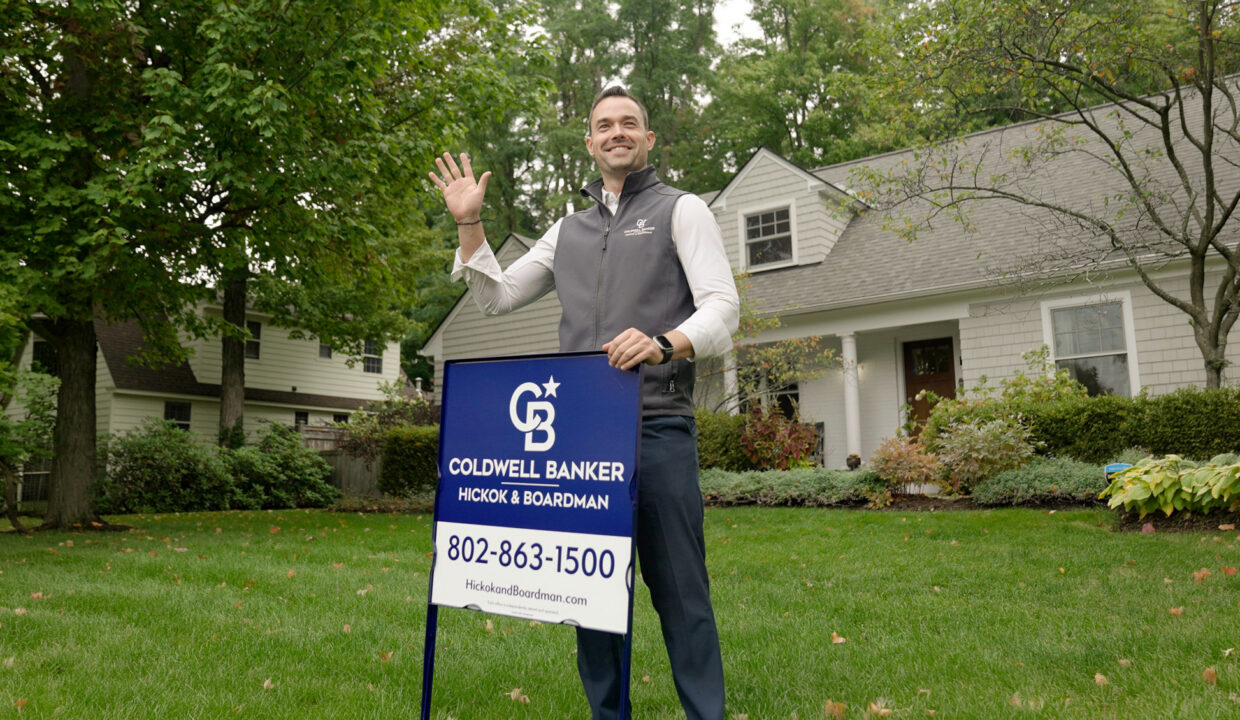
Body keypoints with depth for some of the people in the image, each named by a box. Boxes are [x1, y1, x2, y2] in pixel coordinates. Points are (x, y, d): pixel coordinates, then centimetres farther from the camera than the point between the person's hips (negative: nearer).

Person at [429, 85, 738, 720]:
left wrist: (665, 343, -24)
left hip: (657, 424, -5)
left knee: (678, 584, -4)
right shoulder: (568, 231, 23)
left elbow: (722, 306, -4)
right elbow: (496, 298, 24)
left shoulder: (681, 210, 8)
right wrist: (469, 223, 14)